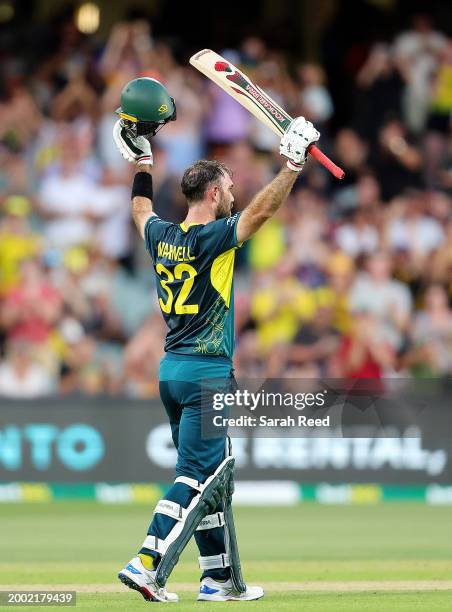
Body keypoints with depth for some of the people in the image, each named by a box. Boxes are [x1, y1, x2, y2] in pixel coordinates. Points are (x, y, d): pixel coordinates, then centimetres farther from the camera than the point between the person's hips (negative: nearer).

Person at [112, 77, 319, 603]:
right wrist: (293, 160, -17)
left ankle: (221, 579, 15)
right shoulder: (213, 238, -13)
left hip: (170, 371, 8)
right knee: (197, 476, -9)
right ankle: (148, 565, -20)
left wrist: (141, 160, 38)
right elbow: (262, 210, -21)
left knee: (214, 478, 13)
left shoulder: (161, 238, 8)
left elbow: (141, 209, 29)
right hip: (207, 374, -8)